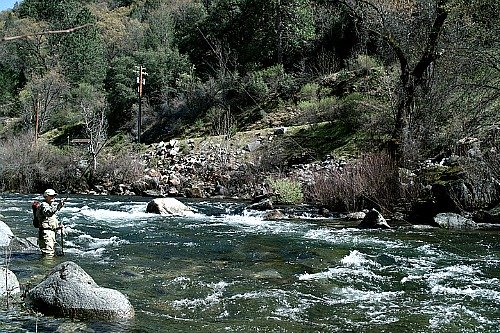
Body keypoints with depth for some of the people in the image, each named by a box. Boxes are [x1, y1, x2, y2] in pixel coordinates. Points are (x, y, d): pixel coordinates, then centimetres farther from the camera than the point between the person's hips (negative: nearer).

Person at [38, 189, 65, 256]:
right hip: (46, 232, -10)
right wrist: (58, 206, -40)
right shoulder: (44, 205, -9)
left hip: (51, 232, 10)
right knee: (48, 254, -15)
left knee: (53, 252, 16)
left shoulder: (50, 205, 22)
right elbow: (49, 213, -33)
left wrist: (58, 226, 12)